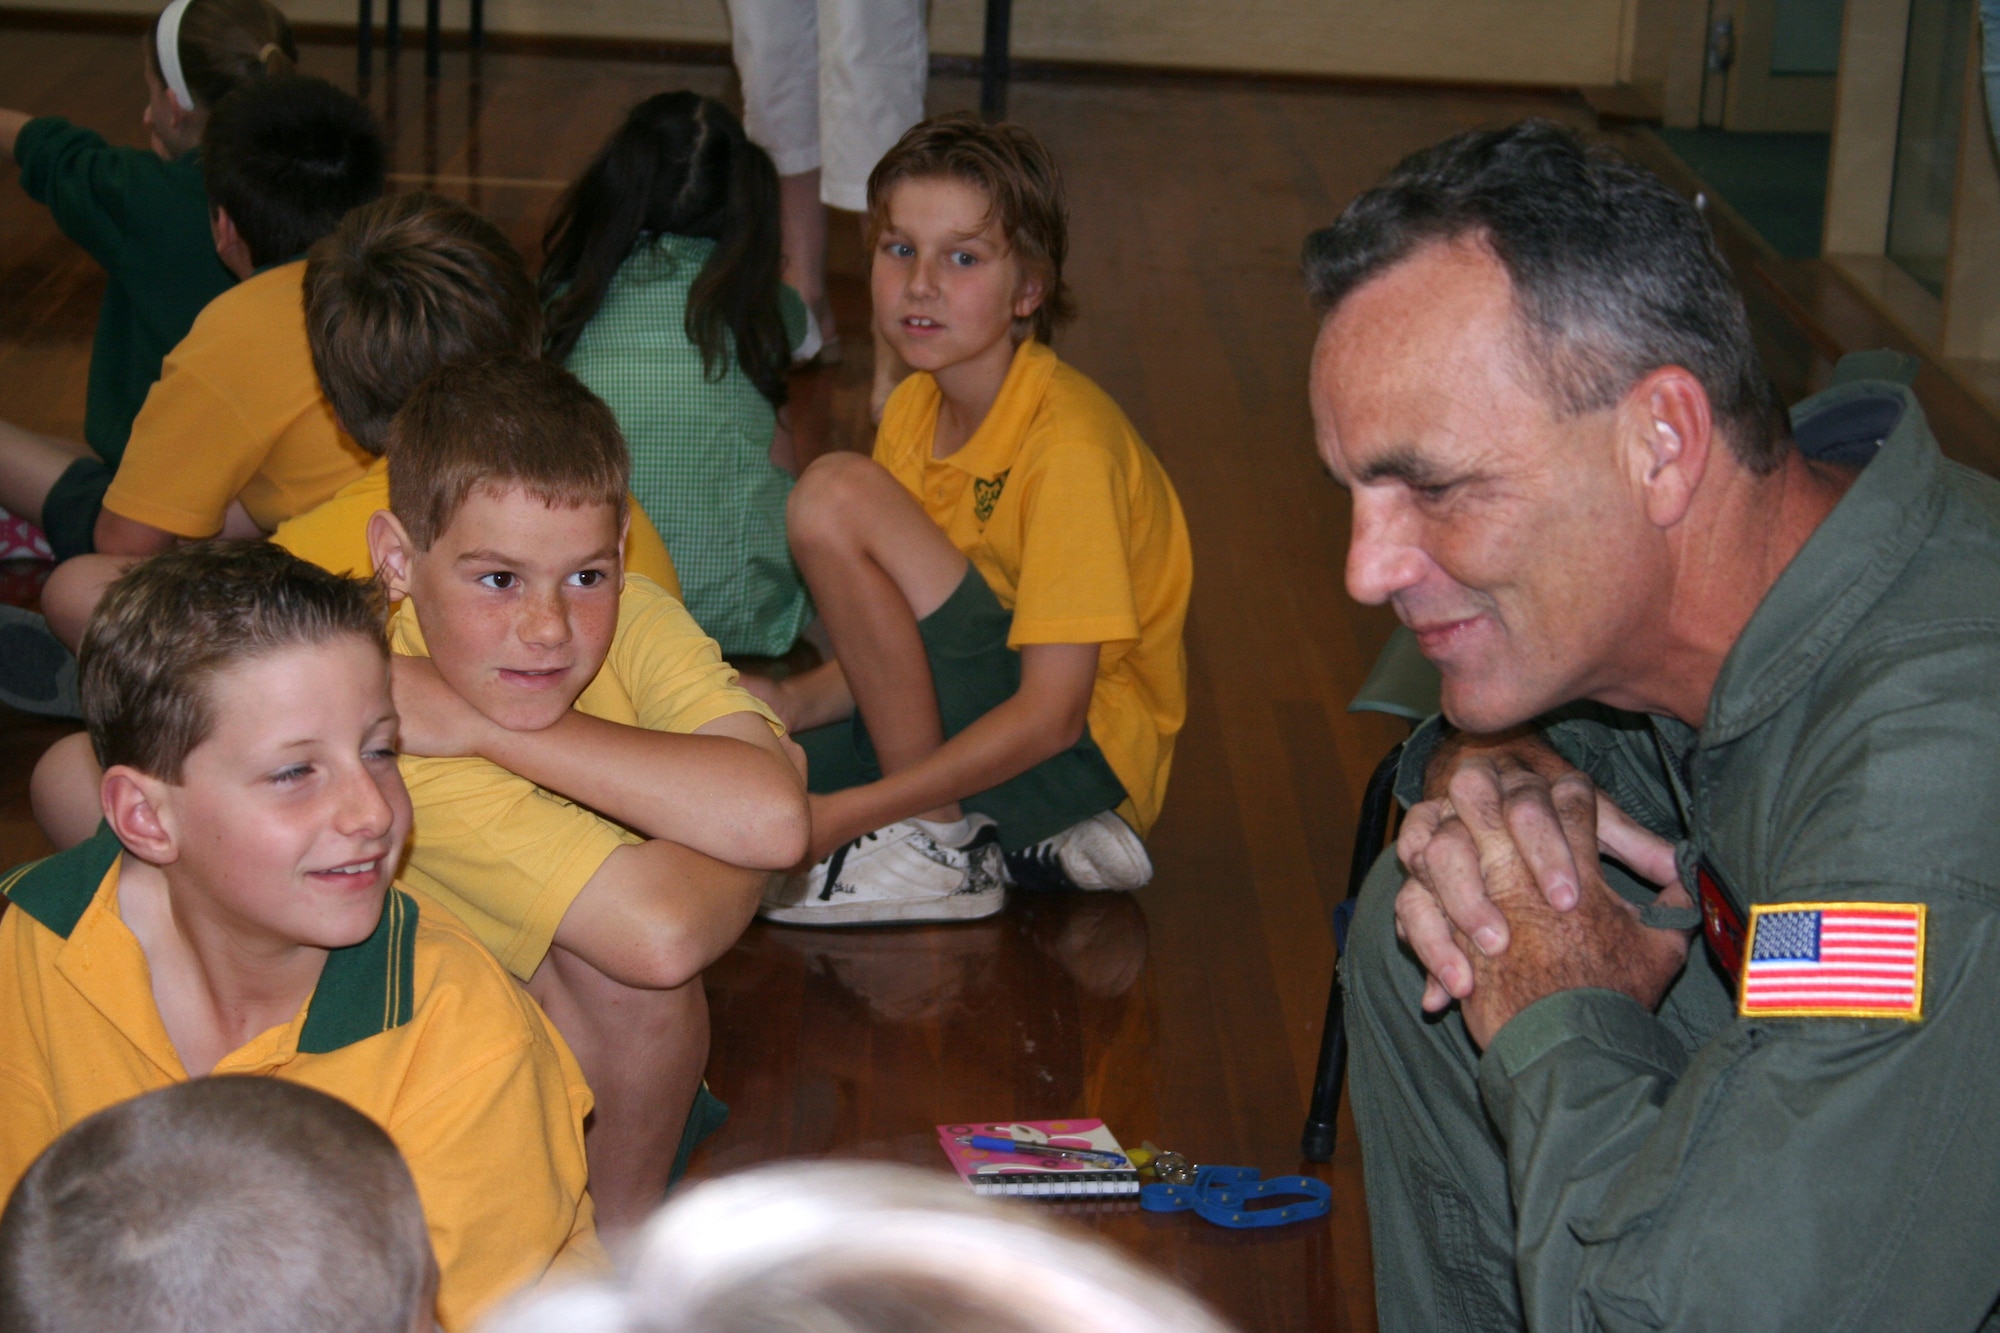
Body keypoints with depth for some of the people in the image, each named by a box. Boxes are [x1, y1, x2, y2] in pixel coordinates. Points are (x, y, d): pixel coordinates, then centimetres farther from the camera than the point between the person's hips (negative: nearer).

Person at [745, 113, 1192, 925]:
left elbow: (1050, 714, -24)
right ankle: (1018, 845, 1)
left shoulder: (1070, 441, -20)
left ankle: (935, 840, -13)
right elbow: (896, 647, 9)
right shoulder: (914, 409, 5)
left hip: (1084, 756, -8)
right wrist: (793, 701, -12)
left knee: (836, 493, -21)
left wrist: (844, 814, -25)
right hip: (978, 720, 8)